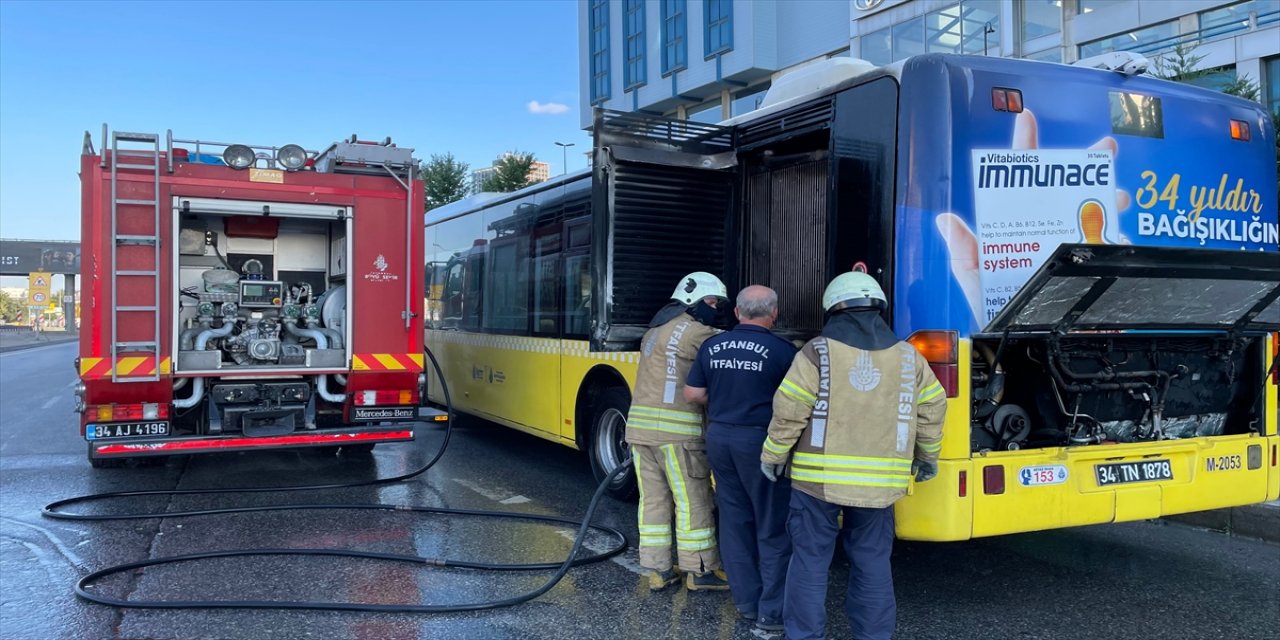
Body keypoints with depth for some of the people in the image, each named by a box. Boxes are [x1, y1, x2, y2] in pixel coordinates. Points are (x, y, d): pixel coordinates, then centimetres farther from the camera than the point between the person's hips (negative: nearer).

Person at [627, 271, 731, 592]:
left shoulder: (655, 329, 20)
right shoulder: (693, 331, -8)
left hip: (640, 424, 8)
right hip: (676, 430, -8)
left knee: (653, 499, 11)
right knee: (693, 502, 3)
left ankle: (658, 571, 16)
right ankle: (699, 572, 11)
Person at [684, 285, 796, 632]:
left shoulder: (712, 346, 4)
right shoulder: (782, 350, -11)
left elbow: (693, 394, 7)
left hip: (719, 437, 5)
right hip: (761, 442, -5)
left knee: (734, 521, 13)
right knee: (773, 528, 4)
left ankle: (746, 601, 22)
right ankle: (772, 612, 7)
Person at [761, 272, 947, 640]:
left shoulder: (818, 352, -8)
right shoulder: (908, 357, 5)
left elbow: (789, 412, -10)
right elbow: (933, 411, 12)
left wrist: (772, 456, 4)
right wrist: (928, 457, 26)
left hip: (818, 478, -3)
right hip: (879, 483, 3)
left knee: (810, 559, 7)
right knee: (872, 563, 13)